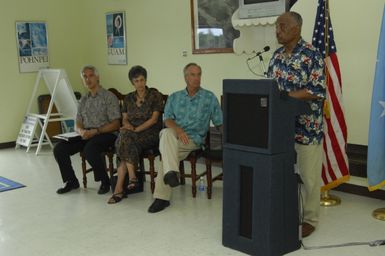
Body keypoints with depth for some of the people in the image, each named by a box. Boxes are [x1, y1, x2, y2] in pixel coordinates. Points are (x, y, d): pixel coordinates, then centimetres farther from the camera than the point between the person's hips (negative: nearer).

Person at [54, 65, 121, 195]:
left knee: (89, 149, -37)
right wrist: (81, 131, -10)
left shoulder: (109, 97, -2)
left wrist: (95, 131, -19)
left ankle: (104, 181, -14)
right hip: (86, 135, 6)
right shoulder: (83, 100, 18)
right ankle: (71, 181, 4)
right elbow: (77, 124, 15)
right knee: (59, 149, -13)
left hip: (105, 134, -6)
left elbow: (115, 124, -8)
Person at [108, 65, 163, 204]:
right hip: (132, 133, 4)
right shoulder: (128, 98, 17)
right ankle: (132, 176, -33)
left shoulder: (155, 95, 1)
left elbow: (154, 119, -7)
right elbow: (125, 119, 14)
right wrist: (128, 126, -10)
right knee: (124, 135, -33)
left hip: (150, 134, -4)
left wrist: (136, 129, -17)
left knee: (125, 137, -32)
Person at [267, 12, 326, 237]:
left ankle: (310, 219, 20)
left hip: (307, 127, -6)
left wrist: (283, 96, -22)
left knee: (308, 176, 6)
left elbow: (318, 92, -18)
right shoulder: (277, 56, 9)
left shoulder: (312, 55, -12)